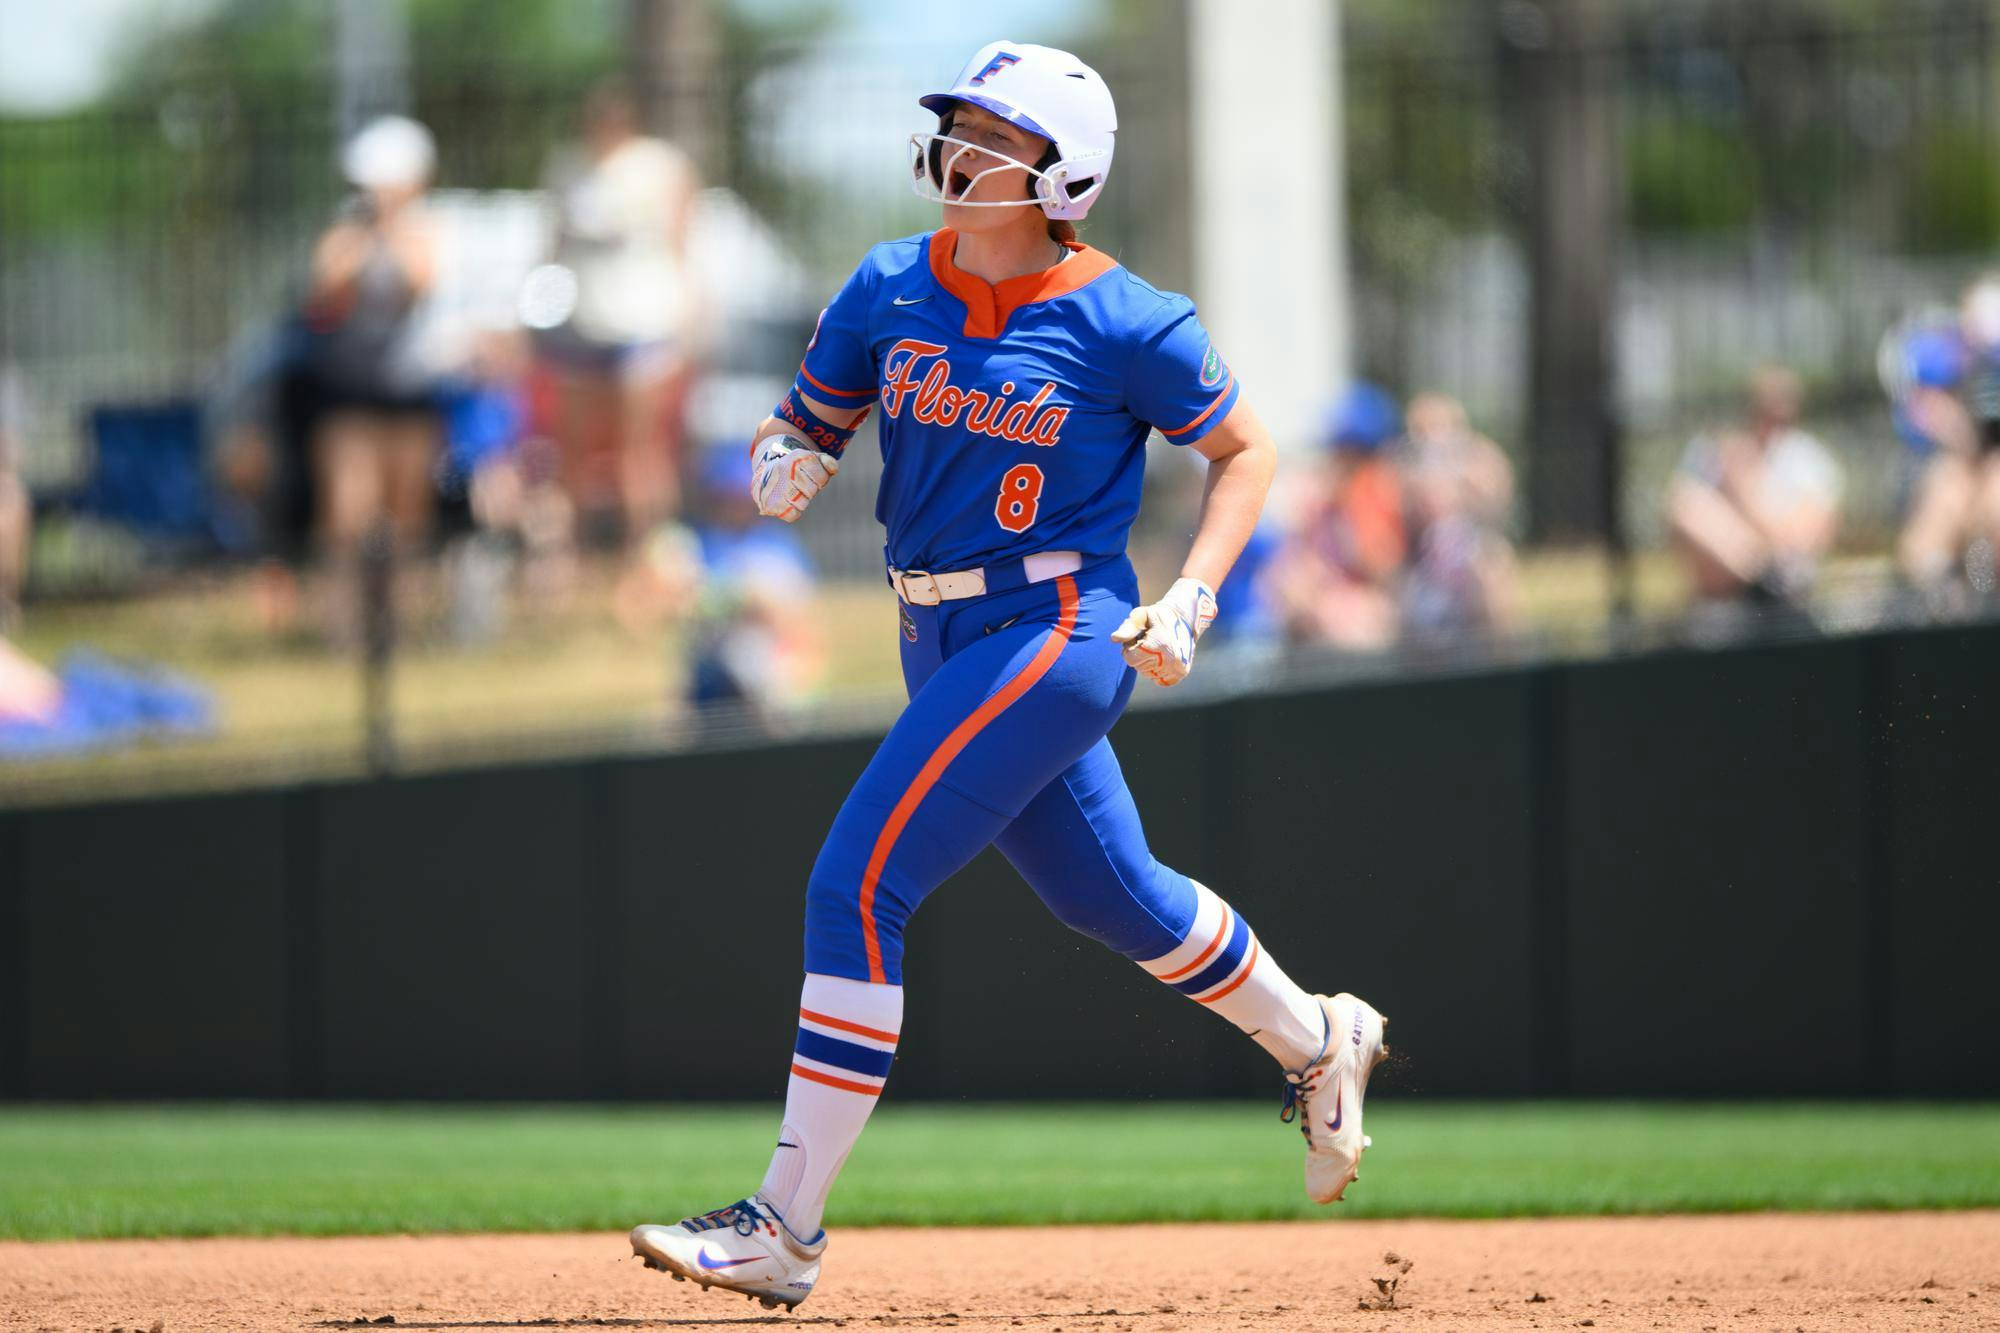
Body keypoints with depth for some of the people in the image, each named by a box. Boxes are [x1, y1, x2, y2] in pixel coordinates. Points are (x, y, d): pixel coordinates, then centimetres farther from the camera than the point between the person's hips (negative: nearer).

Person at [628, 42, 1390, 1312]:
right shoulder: (890, 288, 3)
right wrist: (782, 465, -13)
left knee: (858, 889, -16)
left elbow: (1246, 449, 1)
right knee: (1113, 898, 22)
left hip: (1058, 628, -7)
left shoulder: (1124, 324, -11)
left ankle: (784, 1230, -14)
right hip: (942, 638, 7)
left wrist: (1191, 599, -11)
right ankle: (1316, 1042, 49)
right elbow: (809, 423, 12)